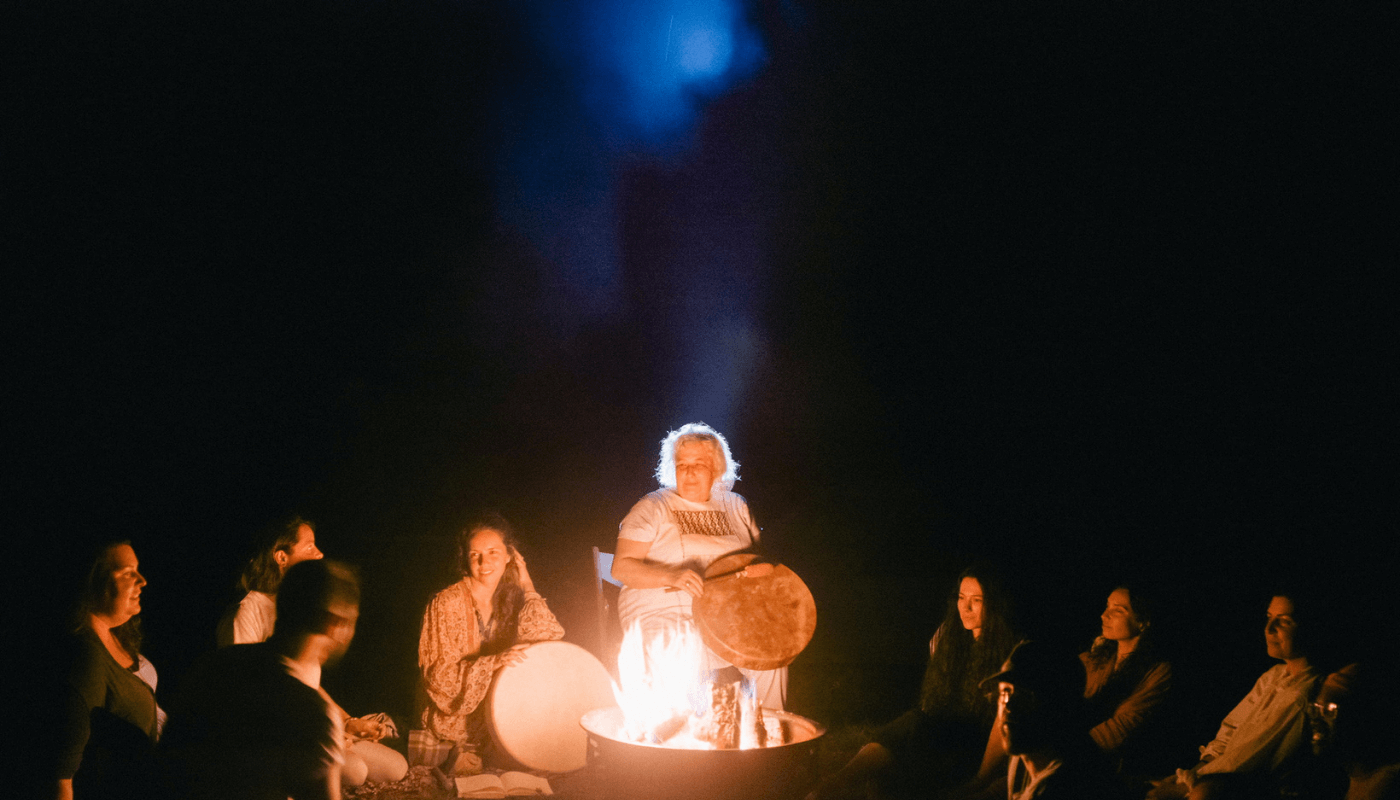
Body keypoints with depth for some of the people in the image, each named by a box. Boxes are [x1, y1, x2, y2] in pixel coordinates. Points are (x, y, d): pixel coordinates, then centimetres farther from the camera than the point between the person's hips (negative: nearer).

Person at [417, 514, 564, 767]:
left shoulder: (512, 597, 3)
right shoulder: (447, 603, -12)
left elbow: (550, 637, -9)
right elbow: (440, 676, -16)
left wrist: (527, 588, -8)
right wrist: (496, 661, -29)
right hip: (459, 716, -6)